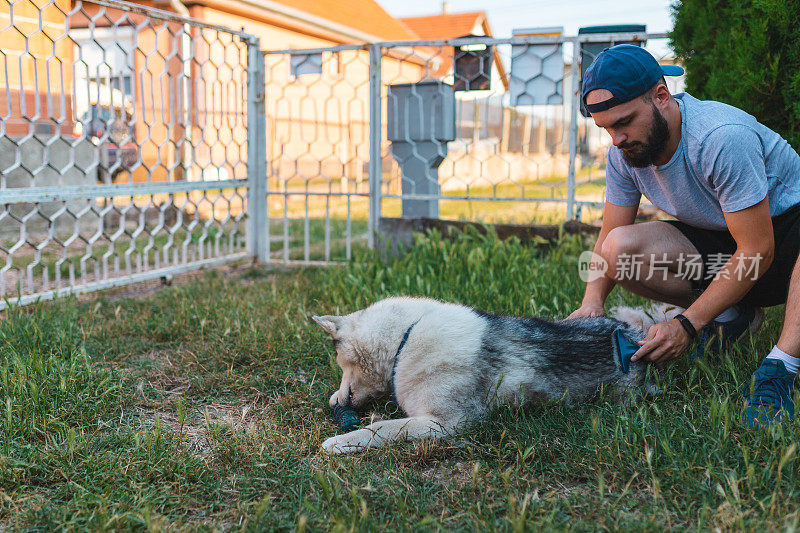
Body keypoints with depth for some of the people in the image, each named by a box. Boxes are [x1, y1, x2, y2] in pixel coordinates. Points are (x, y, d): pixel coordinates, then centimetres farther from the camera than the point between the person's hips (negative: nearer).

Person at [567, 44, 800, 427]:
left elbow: (757, 249, -29)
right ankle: (732, 316, -4)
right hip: (716, 245, 6)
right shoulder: (624, 152, -10)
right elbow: (609, 237, -4)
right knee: (620, 250, -22)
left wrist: (686, 325, -32)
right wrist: (591, 303, -24)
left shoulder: (723, 137, -30)